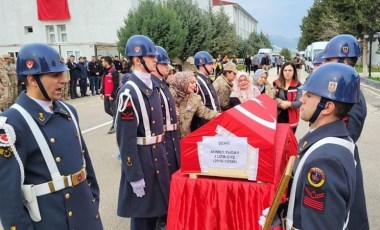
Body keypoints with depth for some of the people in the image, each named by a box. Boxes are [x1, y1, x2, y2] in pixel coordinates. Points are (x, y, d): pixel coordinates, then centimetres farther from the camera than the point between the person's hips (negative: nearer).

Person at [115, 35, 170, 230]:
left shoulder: (152, 86, 7)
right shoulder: (129, 92, -20)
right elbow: (126, 138, -21)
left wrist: (161, 153, 17)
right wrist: (135, 176, -18)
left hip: (157, 155, 8)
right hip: (140, 158, -8)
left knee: (156, 204, 22)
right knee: (141, 211, 9)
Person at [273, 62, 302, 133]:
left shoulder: (297, 85, -6)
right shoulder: (276, 83, 4)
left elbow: (299, 102, -11)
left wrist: (289, 104, -29)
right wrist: (277, 102, -11)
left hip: (291, 119, -2)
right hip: (277, 117, 2)